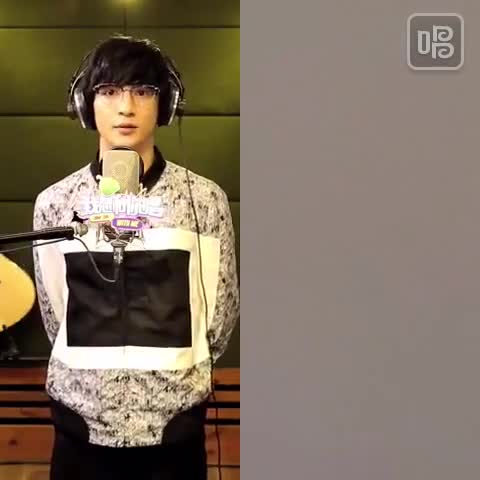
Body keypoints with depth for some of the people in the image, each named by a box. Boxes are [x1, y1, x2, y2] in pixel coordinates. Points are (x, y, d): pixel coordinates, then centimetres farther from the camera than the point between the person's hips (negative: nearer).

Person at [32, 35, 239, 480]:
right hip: (82, 422, 1)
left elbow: (220, 314, 3)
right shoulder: (54, 203, -2)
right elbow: (55, 317, 8)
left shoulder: (205, 199, -6)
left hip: (173, 425, -1)